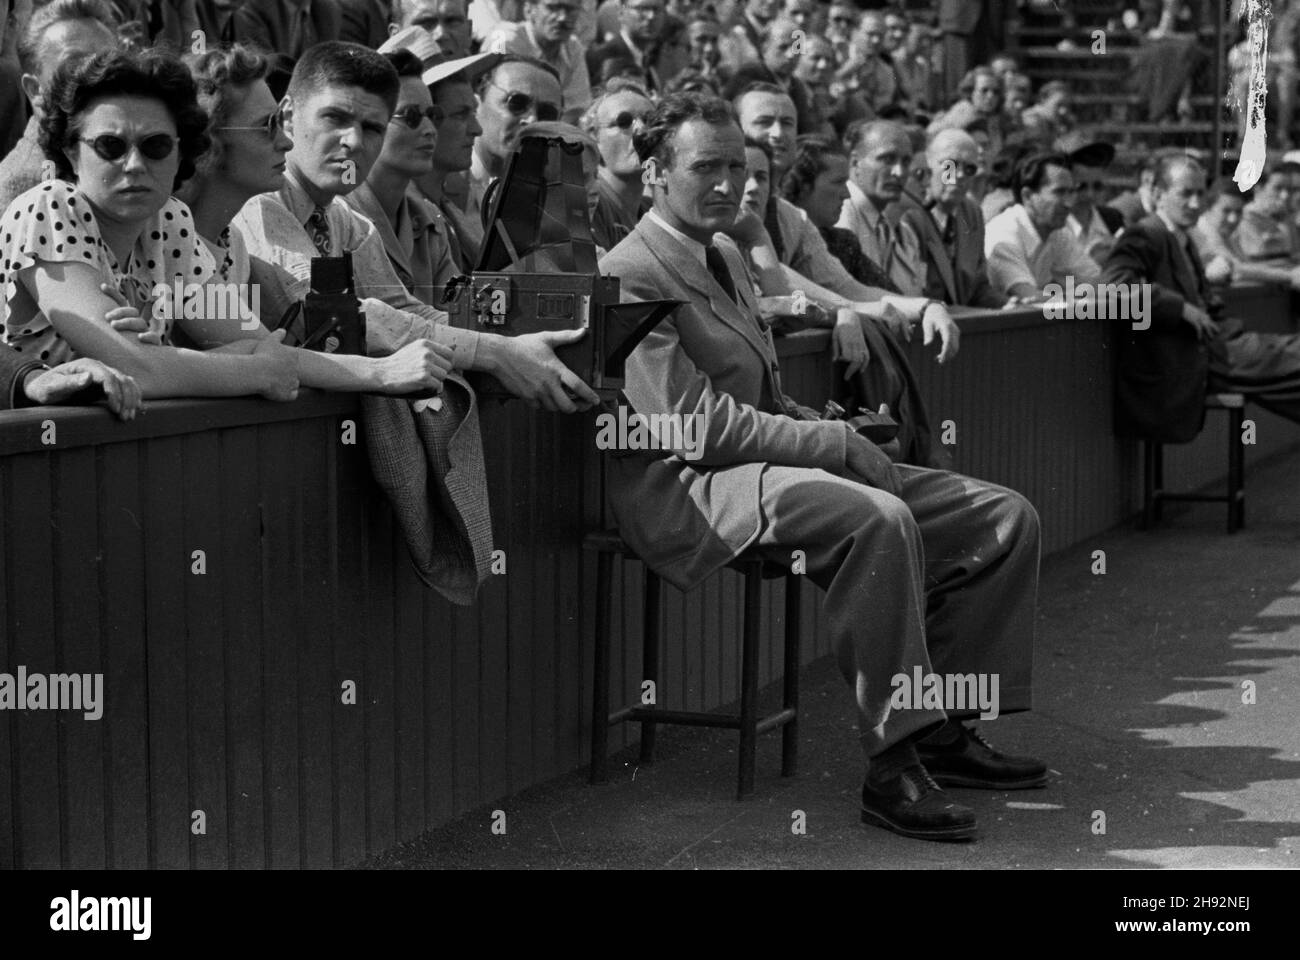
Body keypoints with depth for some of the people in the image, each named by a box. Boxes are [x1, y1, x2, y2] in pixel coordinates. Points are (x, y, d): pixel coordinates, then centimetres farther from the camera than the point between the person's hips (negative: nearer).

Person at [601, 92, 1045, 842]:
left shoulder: (725, 253, 21)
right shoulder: (630, 275, -10)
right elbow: (696, 423, -19)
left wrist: (840, 435, 0)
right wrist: (838, 443, -17)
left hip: (772, 459, 10)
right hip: (693, 488, -10)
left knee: (1007, 519, -1)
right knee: (882, 520, -37)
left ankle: (943, 730, 3)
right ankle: (892, 767, -29)